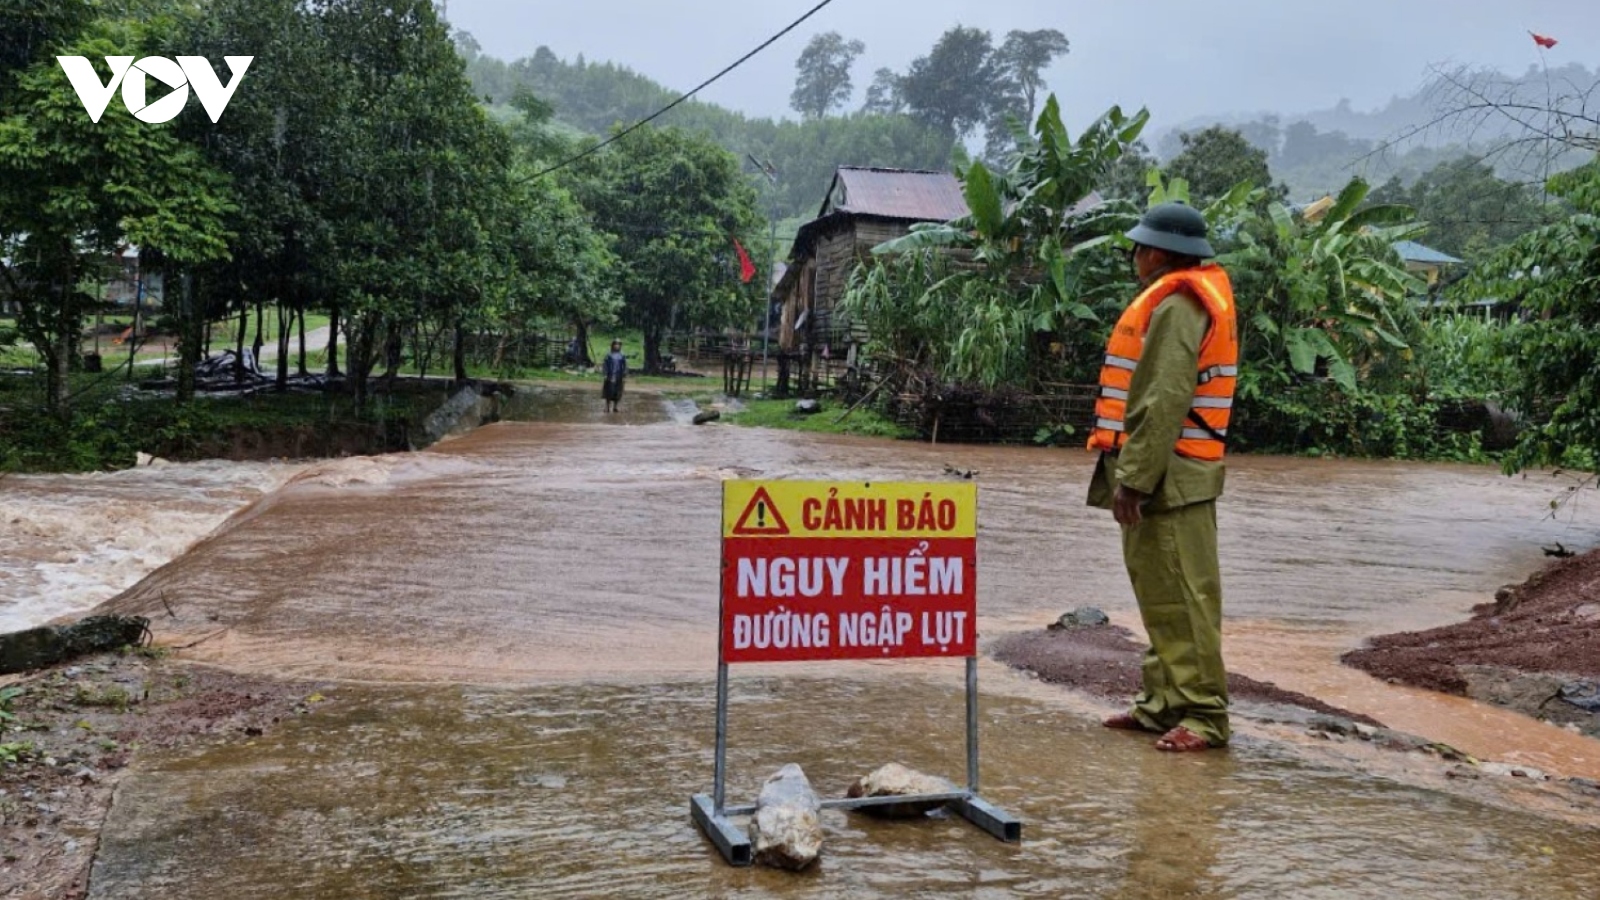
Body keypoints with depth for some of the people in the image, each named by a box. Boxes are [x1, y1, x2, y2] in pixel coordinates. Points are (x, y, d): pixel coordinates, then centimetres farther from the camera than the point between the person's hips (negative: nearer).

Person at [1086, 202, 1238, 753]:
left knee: (1183, 597, -6)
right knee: (1160, 594, 16)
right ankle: (1164, 702, 26)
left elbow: (1164, 403, -22)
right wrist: (1132, 472, 18)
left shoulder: (1176, 307, -14)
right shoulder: (1195, 297, 19)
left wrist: (1133, 477, -22)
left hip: (1169, 476, -11)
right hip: (1167, 475, 11)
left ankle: (1204, 715, 0)